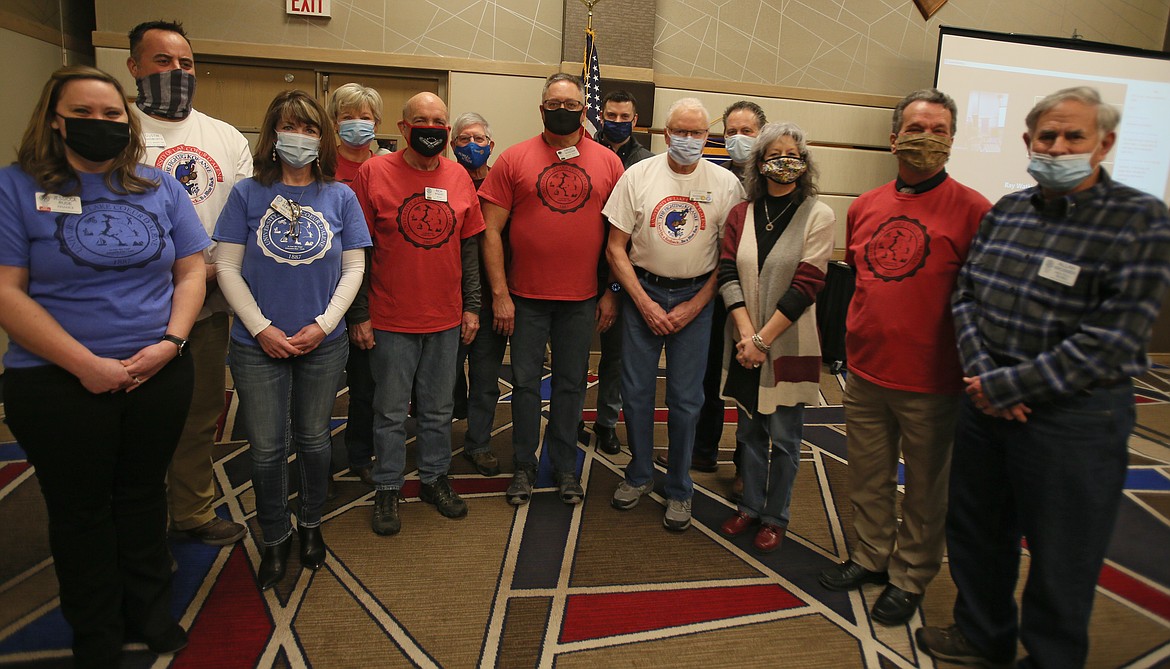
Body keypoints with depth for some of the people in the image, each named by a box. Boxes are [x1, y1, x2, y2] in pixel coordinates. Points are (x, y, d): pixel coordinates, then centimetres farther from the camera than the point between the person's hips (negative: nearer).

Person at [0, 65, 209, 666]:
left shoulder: (160, 187, 6)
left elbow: (191, 271, 5)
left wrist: (170, 342, -10)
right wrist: (85, 363, -17)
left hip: (160, 376, 3)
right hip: (58, 384, -2)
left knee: (143, 494, 17)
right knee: (80, 509, 12)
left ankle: (150, 611, 36)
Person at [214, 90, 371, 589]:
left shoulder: (340, 197, 1)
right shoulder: (248, 193, -1)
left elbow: (354, 268, 1)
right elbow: (227, 267, -2)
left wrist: (323, 324, -9)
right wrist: (261, 328, -10)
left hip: (324, 344, 1)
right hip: (258, 345, 0)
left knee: (314, 440, 14)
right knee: (267, 449, 6)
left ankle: (310, 525, 36)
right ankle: (274, 539, 28)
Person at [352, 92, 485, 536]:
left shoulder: (459, 177, 5)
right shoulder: (374, 173, -5)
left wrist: (471, 306, 7)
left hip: (447, 319, 3)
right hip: (392, 320, -3)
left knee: (438, 409, 15)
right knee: (391, 411, 8)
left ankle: (435, 479, 32)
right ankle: (387, 490, 24)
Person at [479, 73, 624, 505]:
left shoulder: (607, 162, 3)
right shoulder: (514, 159, -1)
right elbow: (491, 230, -3)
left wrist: (611, 292, 1)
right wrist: (499, 294, -8)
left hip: (582, 297, 1)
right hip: (526, 296, -1)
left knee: (571, 384, 11)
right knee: (525, 382, 8)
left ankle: (565, 466, 27)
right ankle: (524, 466, 25)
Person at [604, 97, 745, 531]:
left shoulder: (726, 184, -2)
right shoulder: (638, 176, -2)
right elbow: (615, 247, -2)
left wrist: (694, 306, -7)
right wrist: (644, 303, -8)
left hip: (695, 298, 0)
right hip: (642, 292, 1)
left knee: (686, 399, 5)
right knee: (636, 392, 7)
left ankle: (679, 489, 22)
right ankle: (639, 475, 28)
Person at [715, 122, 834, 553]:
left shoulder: (818, 216, -6)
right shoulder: (741, 214, 5)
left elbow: (806, 285, -13)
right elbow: (727, 274, -2)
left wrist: (763, 338, -15)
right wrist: (745, 332, -15)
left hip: (789, 344, -3)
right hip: (745, 343, 4)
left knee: (783, 436, 6)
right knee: (750, 429, 15)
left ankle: (775, 517, 24)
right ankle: (750, 505, 31)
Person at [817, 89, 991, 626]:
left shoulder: (972, 210, -9)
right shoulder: (864, 206, 6)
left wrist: (975, 372, -8)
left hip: (930, 381, -4)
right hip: (864, 372, 5)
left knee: (925, 485, 12)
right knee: (868, 475, 18)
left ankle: (910, 577, 31)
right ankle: (871, 557, 38)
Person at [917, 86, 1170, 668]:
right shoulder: (1006, 211, 5)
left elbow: (1111, 342, -18)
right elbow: (965, 294, 5)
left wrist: (1007, 386, -18)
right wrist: (980, 373, -11)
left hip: (1073, 417, -6)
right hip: (985, 402, 6)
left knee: (1061, 558, 10)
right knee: (976, 529, 21)